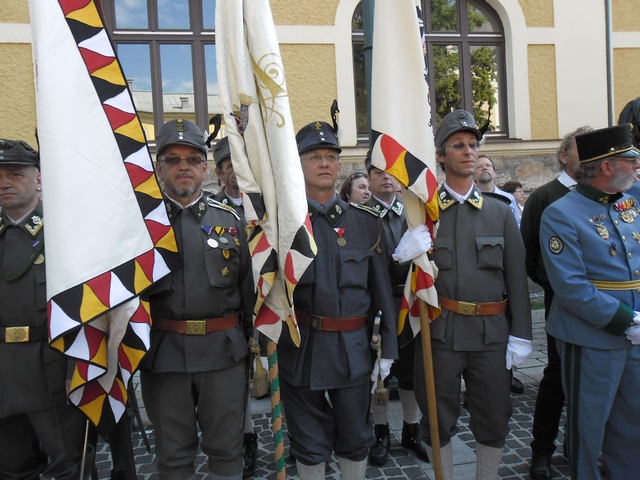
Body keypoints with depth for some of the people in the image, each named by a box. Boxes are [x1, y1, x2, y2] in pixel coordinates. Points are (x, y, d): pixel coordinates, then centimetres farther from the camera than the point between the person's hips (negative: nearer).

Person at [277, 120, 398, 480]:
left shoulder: (367, 221, 2)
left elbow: (382, 288, 3)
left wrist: (388, 349, 3)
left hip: (354, 349, 1)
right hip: (300, 350, -1)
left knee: (356, 438, 17)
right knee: (310, 443, 14)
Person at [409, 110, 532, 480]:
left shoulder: (501, 212, 7)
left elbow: (517, 277, 4)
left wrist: (521, 335, 0)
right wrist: (406, 258, -20)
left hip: (492, 330, 2)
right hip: (439, 331, -1)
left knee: (494, 419, 13)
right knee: (439, 419, 11)